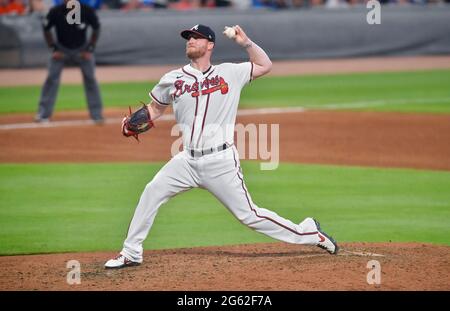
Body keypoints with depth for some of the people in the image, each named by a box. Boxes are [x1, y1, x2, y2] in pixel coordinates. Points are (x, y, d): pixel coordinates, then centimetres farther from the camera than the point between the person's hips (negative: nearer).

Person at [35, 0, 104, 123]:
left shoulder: (87, 11, -21)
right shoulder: (55, 12, -22)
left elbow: (96, 28, -3)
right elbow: (46, 29, -3)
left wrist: (90, 48, -8)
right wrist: (53, 48, -9)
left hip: (82, 49, 0)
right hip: (61, 48, 0)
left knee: (90, 78, -4)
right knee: (52, 78, -8)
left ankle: (97, 114, 6)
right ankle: (43, 113, 0)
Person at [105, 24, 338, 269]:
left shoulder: (229, 73, 3)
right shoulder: (173, 80, 7)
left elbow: (265, 65, 13)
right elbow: (155, 108, 18)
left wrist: (246, 43, -1)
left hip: (221, 163, -3)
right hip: (188, 161, 3)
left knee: (249, 215, -3)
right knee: (152, 192, -10)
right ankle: (131, 254, 0)